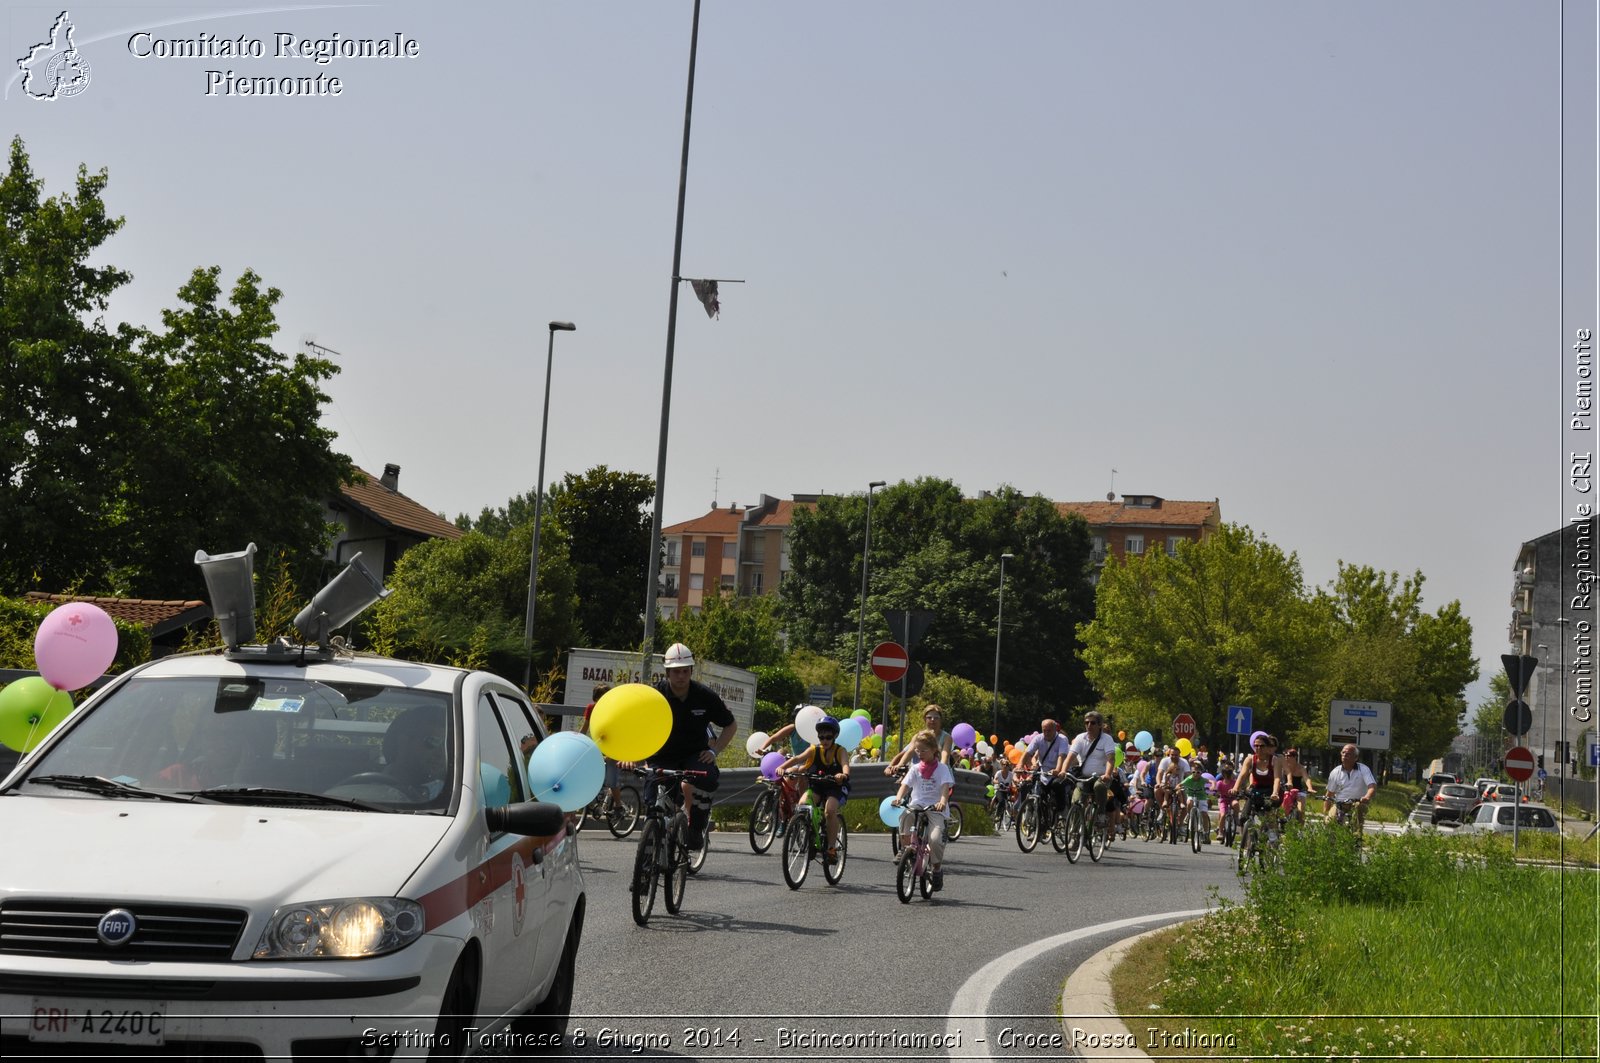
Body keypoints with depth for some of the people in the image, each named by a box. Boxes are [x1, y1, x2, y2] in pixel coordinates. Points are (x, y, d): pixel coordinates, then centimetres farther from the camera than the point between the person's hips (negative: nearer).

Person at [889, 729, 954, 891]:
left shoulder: (941, 768, 0)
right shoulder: (916, 769, 10)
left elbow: (946, 787, -14)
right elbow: (905, 785, -3)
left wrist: (943, 801, -35)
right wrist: (898, 798, -24)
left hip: (935, 809, -3)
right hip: (917, 805, 3)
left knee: (935, 838, -25)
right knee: (905, 815, -34)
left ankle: (938, 868, 2)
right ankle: (905, 848, -17)